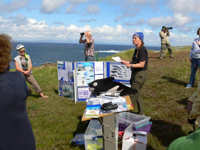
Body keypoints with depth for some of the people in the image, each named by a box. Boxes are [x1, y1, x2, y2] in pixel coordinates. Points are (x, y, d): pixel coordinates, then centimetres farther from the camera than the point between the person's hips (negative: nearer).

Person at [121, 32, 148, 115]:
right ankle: (141, 114, 26)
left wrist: (130, 65, -32)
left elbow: (142, 64, -22)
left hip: (140, 74, -10)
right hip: (136, 74, 10)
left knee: (133, 95, -4)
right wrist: (125, 61, 10)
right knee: (137, 94, 16)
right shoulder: (137, 50, 13)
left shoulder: (142, 50, -17)